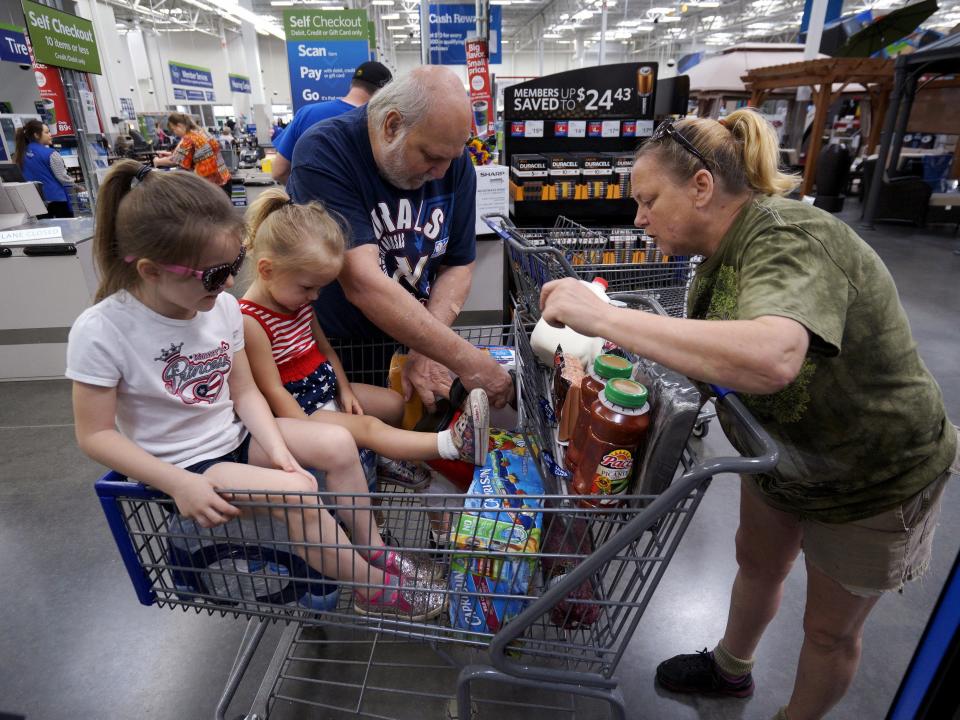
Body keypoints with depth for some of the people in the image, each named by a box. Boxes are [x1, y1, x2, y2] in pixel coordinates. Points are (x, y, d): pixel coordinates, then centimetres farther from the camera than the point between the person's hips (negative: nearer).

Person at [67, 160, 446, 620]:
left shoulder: (222, 306, -8)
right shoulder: (101, 333, -22)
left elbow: (244, 391, -2)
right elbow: (96, 434, -15)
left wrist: (279, 450, -16)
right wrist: (179, 484, -24)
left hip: (237, 437, 6)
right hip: (184, 465, -5)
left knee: (337, 442, -12)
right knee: (296, 492, -25)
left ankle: (373, 552, 6)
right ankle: (375, 590, -5)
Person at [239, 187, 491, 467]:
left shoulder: (298, 300, 5)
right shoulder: (251, 321, -23)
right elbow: (274, 390, -23)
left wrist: (345, 389, 3)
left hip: (328, 387, 10)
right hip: (298, 408, -10)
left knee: (396, 403, 7)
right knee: (367, 427, -24)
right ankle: (452, 444, -37)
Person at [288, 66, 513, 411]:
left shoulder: (452, 157, -8)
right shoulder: (323, 153, -24)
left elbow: (458, 265, -6)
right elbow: (362, 283, -34)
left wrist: (426, 350, -22)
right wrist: (467, 361, -36)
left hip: (413, 341, 4)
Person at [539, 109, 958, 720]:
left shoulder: (789, 236, -33)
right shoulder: (726, 247, -6)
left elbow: (770, 358, -53)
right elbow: (714, 356, -2)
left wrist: (601, 315, -50)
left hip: (872, 480, -8)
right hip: (781, 453, 8)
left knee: (830, 628, 15)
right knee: (758, 562, 27)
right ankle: (732, 668, 55)